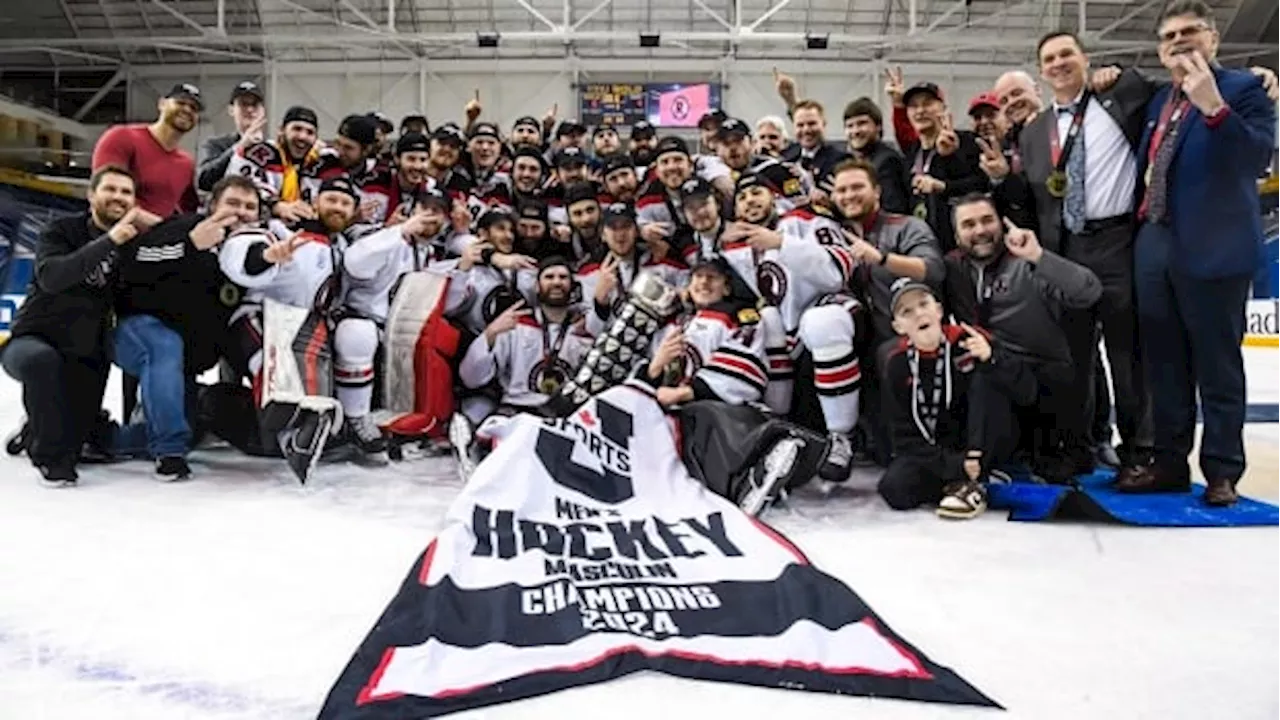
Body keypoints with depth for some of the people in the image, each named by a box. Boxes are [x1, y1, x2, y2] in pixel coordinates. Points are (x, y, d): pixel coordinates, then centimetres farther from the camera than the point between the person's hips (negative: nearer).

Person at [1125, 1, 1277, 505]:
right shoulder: (1158, 101, 18)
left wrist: (1214, 107, -28)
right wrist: (1142, 220, 10)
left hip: (1212, 249, -6)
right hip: (1156, 247, 7)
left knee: (1217, 366, 1)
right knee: (1165, 365, 11)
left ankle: (1222, 471, 11)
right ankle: (1170, 464, 20)